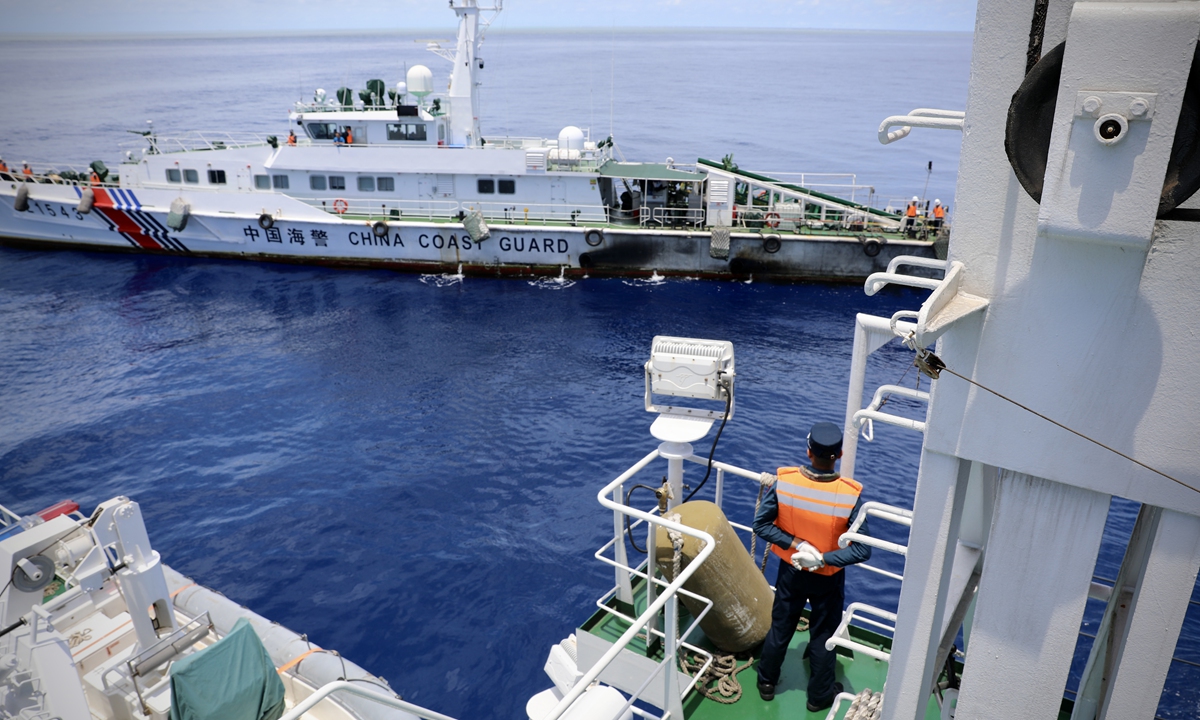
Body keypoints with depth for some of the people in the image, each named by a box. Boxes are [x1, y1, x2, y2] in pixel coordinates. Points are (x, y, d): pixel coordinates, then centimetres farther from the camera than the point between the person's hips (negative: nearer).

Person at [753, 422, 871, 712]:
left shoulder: (783, 480, -24)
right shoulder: (851, 494, -28)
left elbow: (761, 525, -16)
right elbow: (862, 550, -25)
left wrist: (795, 543, -17)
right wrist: (823, 558, -20)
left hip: (791, 571, 2)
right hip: (828, 579, -1)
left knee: (780, 628, 23)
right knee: (823, 636, 21)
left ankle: (767, 682, 46)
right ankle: (819, 695, 43)